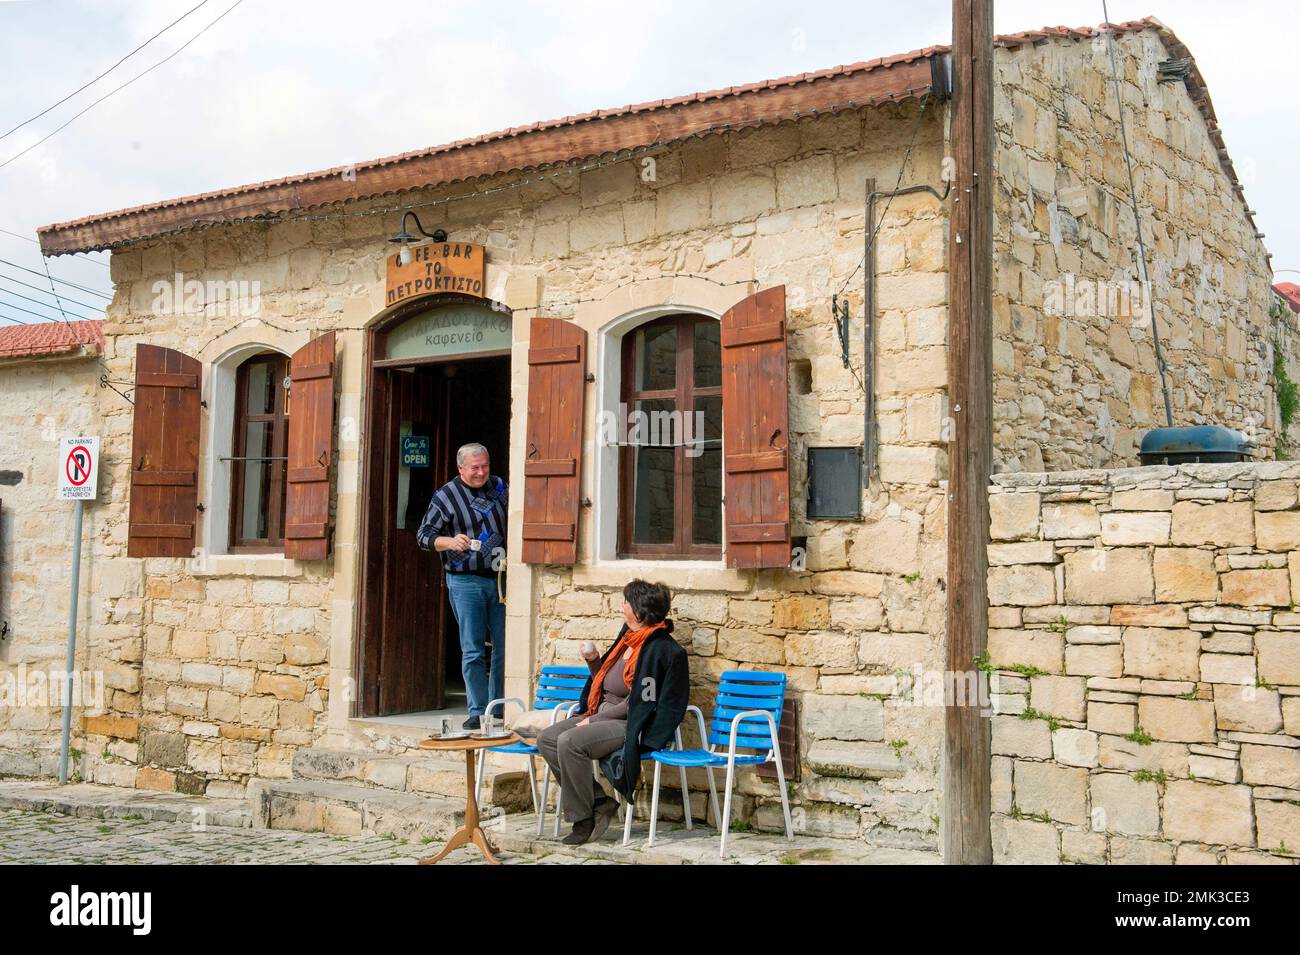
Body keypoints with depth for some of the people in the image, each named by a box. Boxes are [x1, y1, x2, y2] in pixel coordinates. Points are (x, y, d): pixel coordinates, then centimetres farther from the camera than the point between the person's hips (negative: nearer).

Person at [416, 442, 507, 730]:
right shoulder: (445, 496, -2)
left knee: (506, 647, 5)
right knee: (473, 651, -3)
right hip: (465, 581, -4)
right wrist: (450, 542, -21)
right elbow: (423, 535, -3)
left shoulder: (499, 487, 10)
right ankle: (478, 713, 3)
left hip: (501, 578, 4)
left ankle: (499, 710, 16)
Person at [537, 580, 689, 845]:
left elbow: (637, 703, -18)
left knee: (570, 742, -29)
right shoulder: (629, 639, 12)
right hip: (601, 716, 9)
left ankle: (583, 819, -14)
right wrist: (593, 660, 4)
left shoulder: (659, 649, -15)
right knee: (547, 739, -7)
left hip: (632, 726, -9)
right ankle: (599, 800, -6)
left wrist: (595, 720, -14)